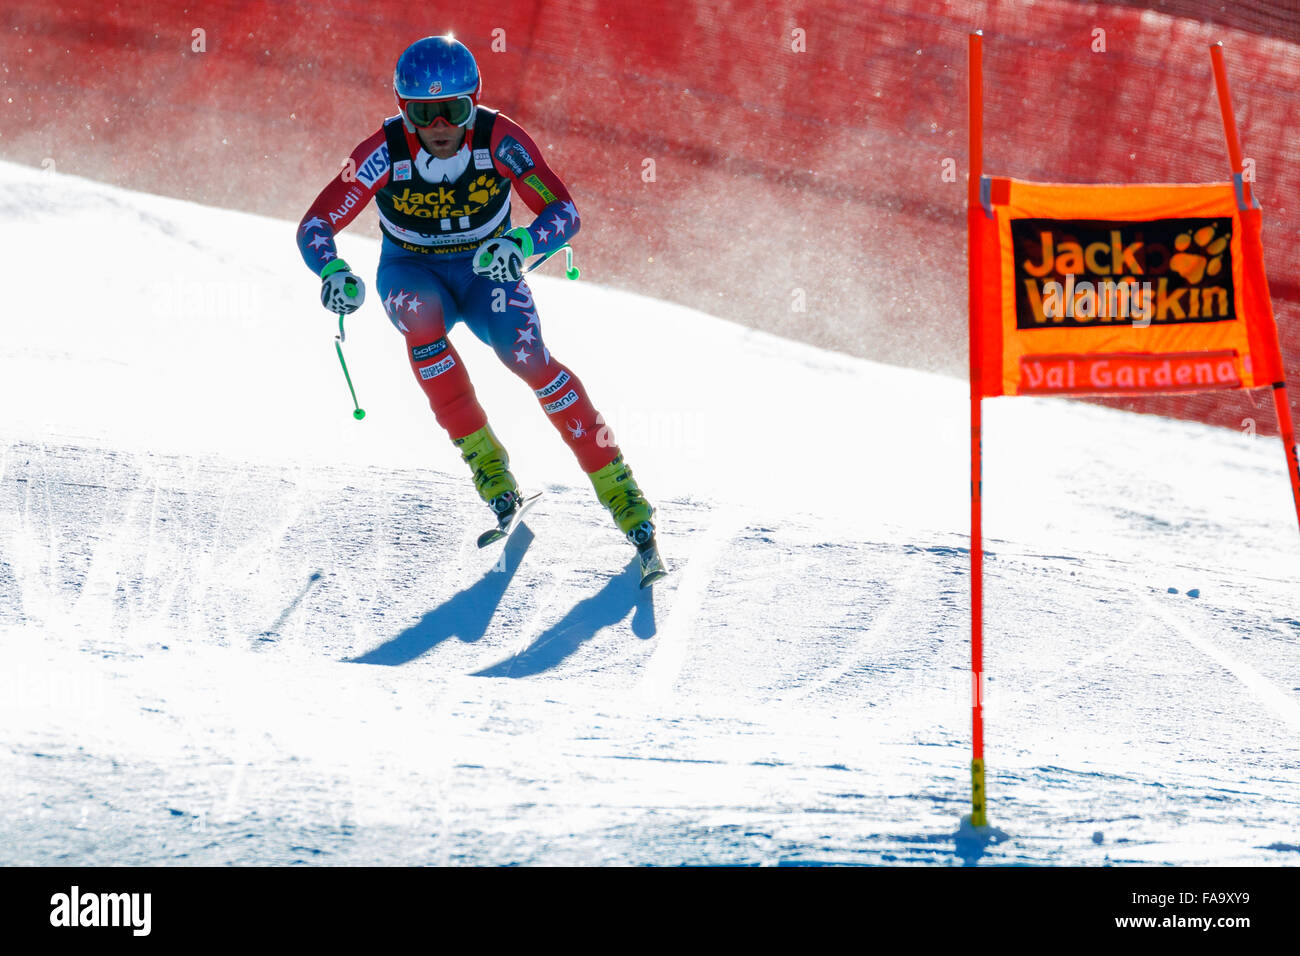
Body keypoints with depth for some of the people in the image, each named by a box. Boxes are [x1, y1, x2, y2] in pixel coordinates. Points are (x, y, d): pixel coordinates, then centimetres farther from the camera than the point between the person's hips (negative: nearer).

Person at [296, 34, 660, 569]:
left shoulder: (499, 139, -24)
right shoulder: (386, 152, -24)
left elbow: (565, 213, -26)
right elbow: (314, 227, -22)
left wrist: (520, 244, -48)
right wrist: (334, 273, -45)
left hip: (485, 268, 0)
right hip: (412, 270, 0)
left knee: (527, 357, -27)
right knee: (420, 315, -36)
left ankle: (615, 484, -17)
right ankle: (482, 454, -25)